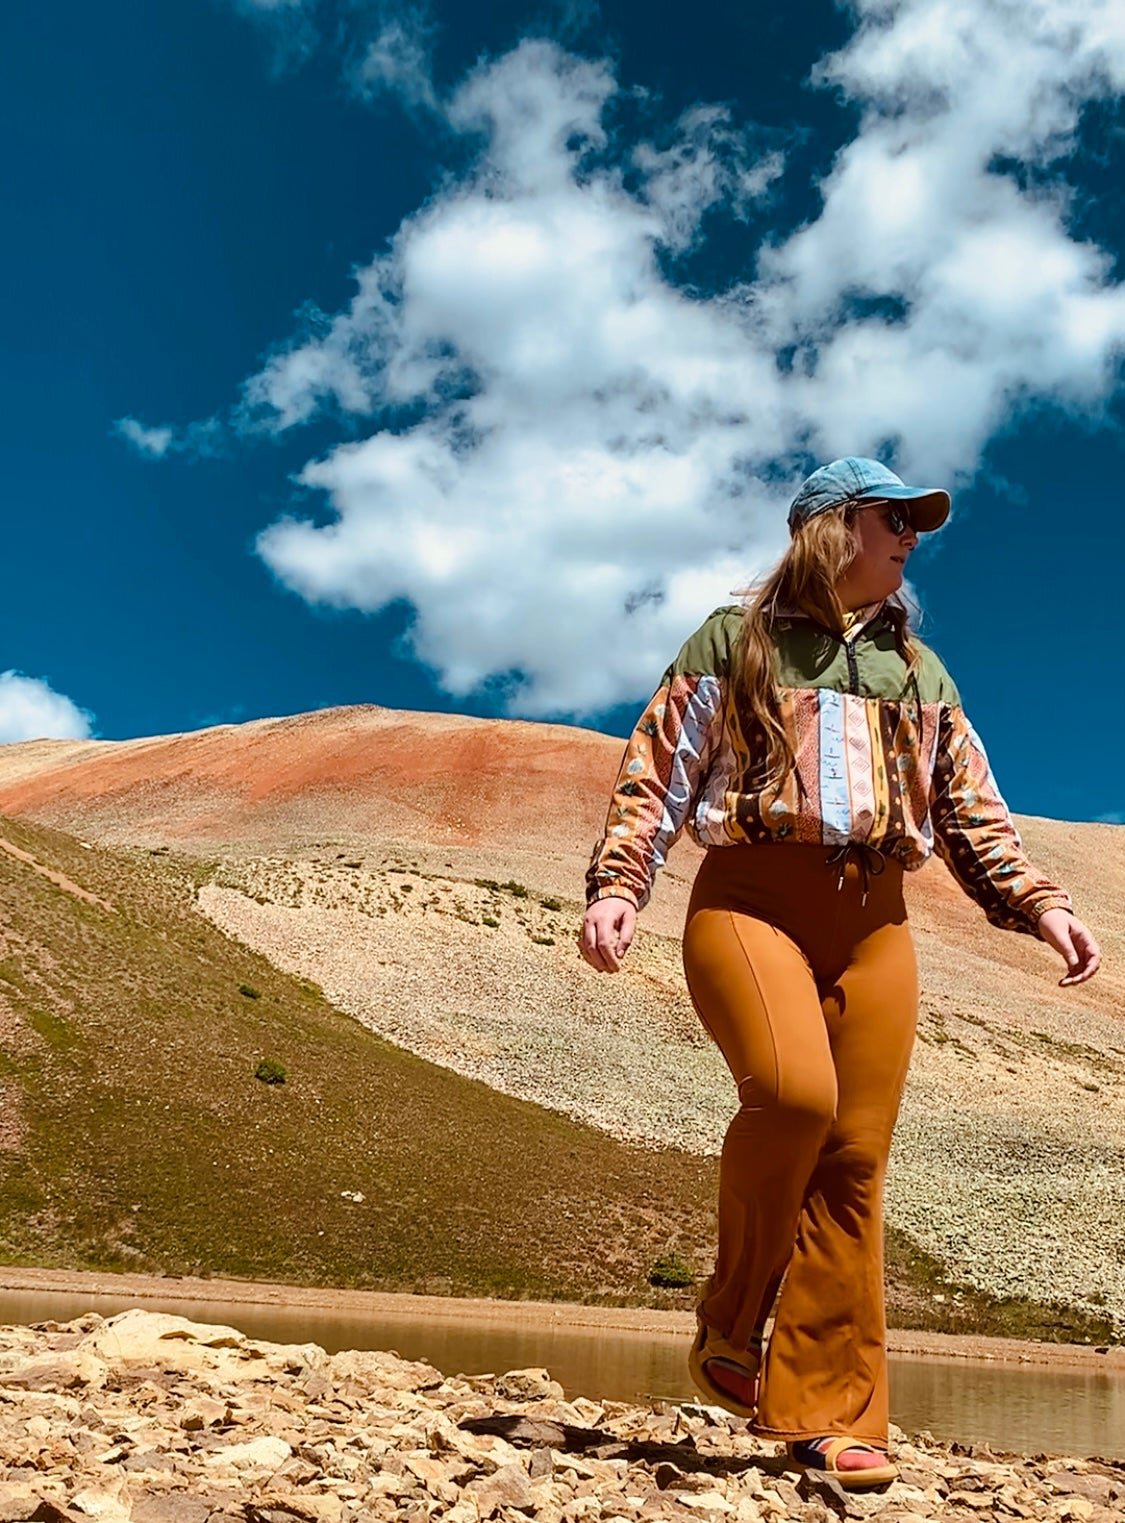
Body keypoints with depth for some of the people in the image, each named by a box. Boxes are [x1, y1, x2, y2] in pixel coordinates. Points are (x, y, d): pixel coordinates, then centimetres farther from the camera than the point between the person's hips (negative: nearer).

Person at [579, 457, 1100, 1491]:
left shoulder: (919, 670, 23)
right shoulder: (736, 640, 10)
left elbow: (973, 808, 21)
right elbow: (659, 773, 3)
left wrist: (1038, 902, 6)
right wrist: (616, 884, -11)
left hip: (875, 921, 4)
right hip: (751, 898, -4)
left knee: (854, 1161, -2)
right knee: (795, 1091, -28)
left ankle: (830, 1414, 7)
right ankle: (730, 1325, -4)